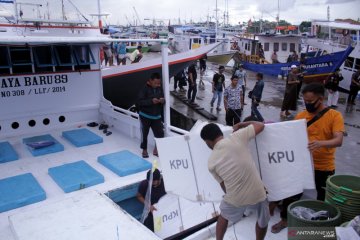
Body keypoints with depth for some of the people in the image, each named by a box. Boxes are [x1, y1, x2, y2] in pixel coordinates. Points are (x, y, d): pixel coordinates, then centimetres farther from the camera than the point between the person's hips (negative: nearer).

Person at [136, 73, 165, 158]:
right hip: (145, 116, -4)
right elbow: (139, 102, -19)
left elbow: (163, 101, 10)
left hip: (156, 116, 4)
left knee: (160, 134, 0)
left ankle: (157, 149, 20)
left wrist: (163, 101, -14)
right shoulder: (145, 89, -14)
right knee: (144, 134, 6)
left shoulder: (160, 89, 1)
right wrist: (151, 101, -29)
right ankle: (144, 150, 25)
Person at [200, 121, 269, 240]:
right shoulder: (237, 137, -9)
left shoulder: (211, 162, -2)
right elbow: (260, 125, 1)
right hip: (257, 193, 0)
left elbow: (224, 187, 7)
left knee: (224, 216, 32)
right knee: (263, 220, 29)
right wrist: (241, 125, 14)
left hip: (235, 198, 1)